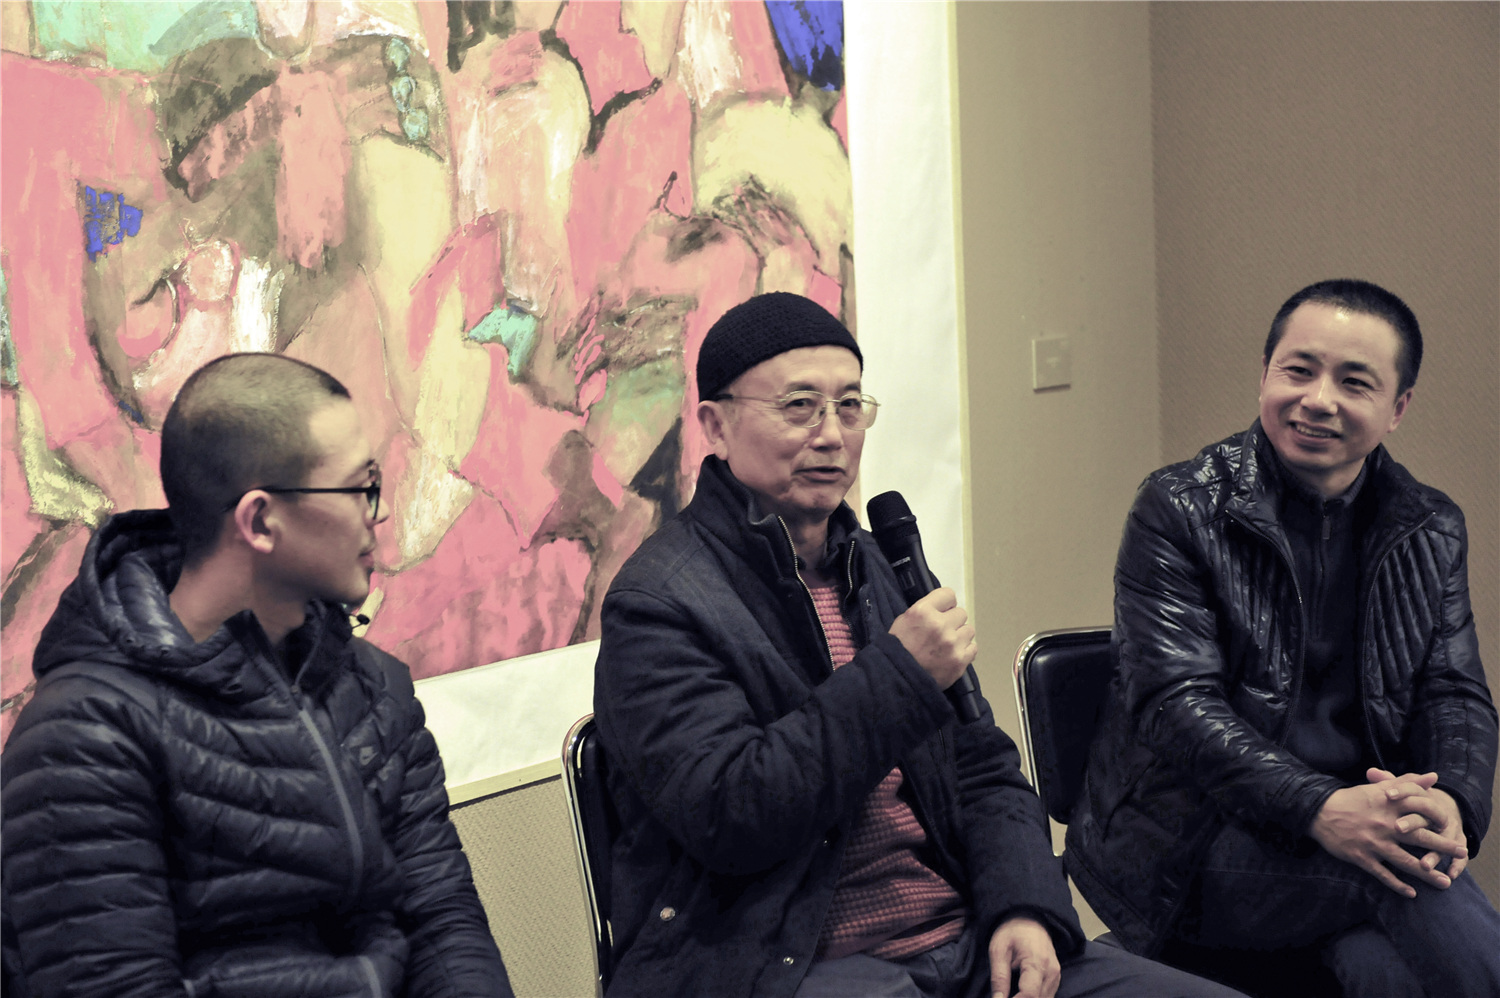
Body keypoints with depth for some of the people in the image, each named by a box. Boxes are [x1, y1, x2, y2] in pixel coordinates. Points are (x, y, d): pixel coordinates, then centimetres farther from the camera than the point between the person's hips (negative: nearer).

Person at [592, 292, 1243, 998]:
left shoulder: (882, 569, 17)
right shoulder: (660, 601, -7)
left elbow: (982, 769, 18)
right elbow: (724, 817, -19)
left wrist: (1025, 905, -2)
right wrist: (898, 675, -18)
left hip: (967, 940, 7)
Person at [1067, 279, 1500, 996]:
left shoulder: (1432, 531, 12)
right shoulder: (1180, 509, -4)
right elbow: (1173, 702, -13)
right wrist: (1321, 808, -28)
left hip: (1358, 823, 4)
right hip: (1190, 847, -4)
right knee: (1412, 883, -31)